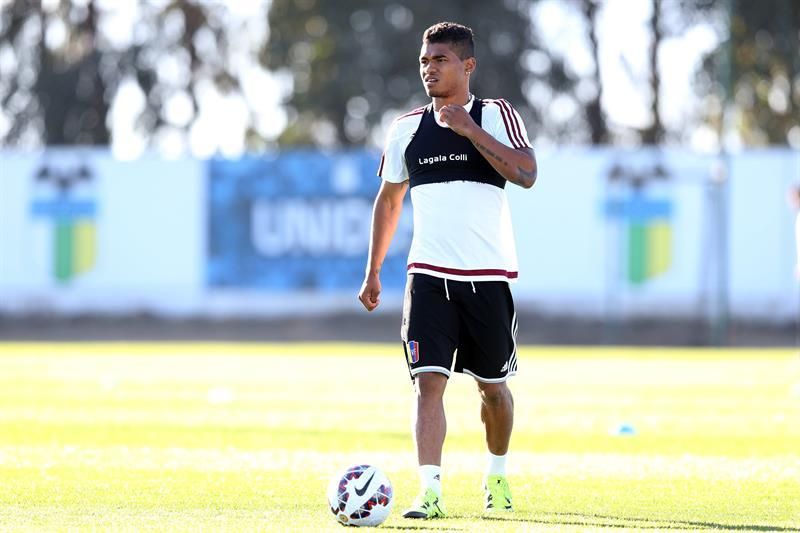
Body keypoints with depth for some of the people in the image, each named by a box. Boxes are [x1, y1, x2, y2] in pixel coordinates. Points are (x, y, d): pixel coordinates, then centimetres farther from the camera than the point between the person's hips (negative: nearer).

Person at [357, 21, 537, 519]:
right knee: (429, 381, -13)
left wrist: (470, 130, -20)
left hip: (488, 277, -1)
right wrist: (373, 271, 16)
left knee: (493, 385, 11)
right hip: (429, 276, 2)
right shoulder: (407, 127, 9)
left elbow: (527, 174, -17)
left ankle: (497, 474, 34)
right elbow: (389, 199, 19)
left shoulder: (496, 115, -1)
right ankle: (430, 491, -17)